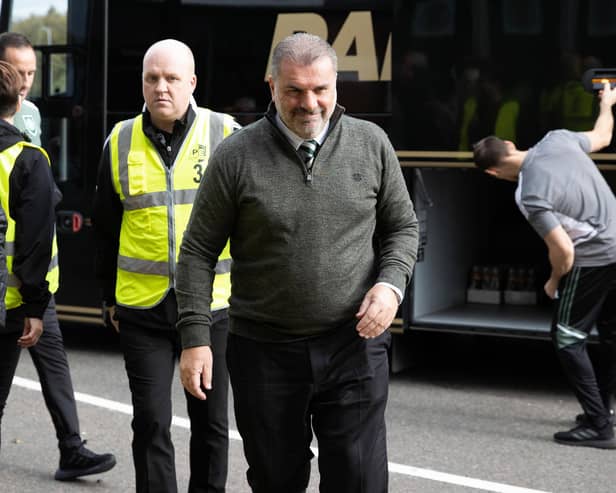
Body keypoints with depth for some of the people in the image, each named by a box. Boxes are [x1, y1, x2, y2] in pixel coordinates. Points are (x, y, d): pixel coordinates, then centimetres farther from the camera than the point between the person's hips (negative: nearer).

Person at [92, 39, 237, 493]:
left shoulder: (227, 136, -2)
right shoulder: (120, 143, 5)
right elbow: (106, 229, 13)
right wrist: (111, 297, 14)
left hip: (211, 303, -1)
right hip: (142, 306, 1)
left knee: (210, 420, 11)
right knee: (150, 422, 0)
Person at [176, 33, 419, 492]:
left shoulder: (372, 144, 0)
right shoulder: (236, 156, -6)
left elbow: (403, 226, 11)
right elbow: (199, 251, -1)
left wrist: (392, 283, -8)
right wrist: (195, 337, -6)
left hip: (354, 346, 1)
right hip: (265, 351, 0)